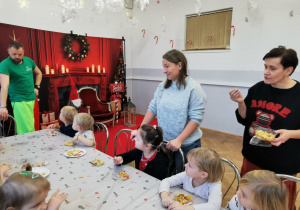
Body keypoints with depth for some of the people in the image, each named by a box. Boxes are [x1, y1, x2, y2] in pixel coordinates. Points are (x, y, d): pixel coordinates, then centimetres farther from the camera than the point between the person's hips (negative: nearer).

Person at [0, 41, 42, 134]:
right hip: (19, 101, -6)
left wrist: (37, 87, 11)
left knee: (30, 126, 11)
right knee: (28, 131, -11)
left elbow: (38, 73, 23)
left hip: (32, 99, 6)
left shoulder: (28, 60, 4)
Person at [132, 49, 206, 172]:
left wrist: (178, 140, -22)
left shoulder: (193, 88, -13)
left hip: (186, 145, -4)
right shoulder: (163, 86, 2)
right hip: (163, 142, 5)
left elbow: (196, 118, -17)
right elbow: (152, 109, 5)